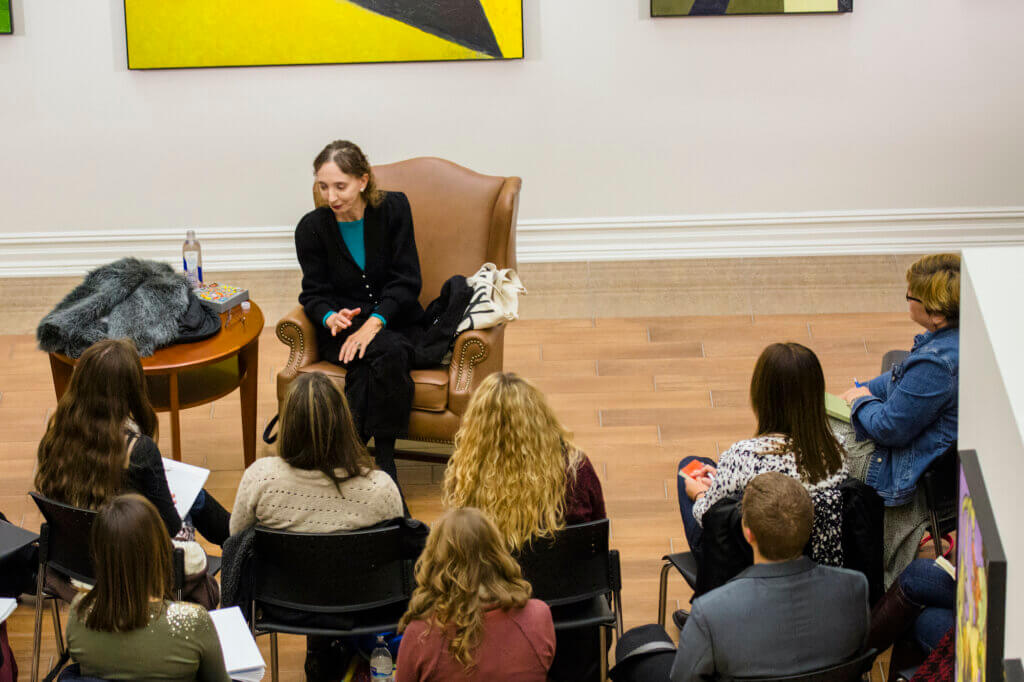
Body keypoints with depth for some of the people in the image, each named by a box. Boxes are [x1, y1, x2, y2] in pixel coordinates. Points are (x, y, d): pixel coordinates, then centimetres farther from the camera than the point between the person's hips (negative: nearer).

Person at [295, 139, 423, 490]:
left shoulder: (393, 209, -4)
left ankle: (383, 458, -30)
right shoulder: (312, 228, -3)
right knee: (386, 351, -34)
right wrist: (331, 317, -22)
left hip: (392, 320, 1)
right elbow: (315, 293, 3)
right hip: (341, 327, -1)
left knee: (388, 352, -35)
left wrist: (374, 323, -21)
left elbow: (406, 281, -6)